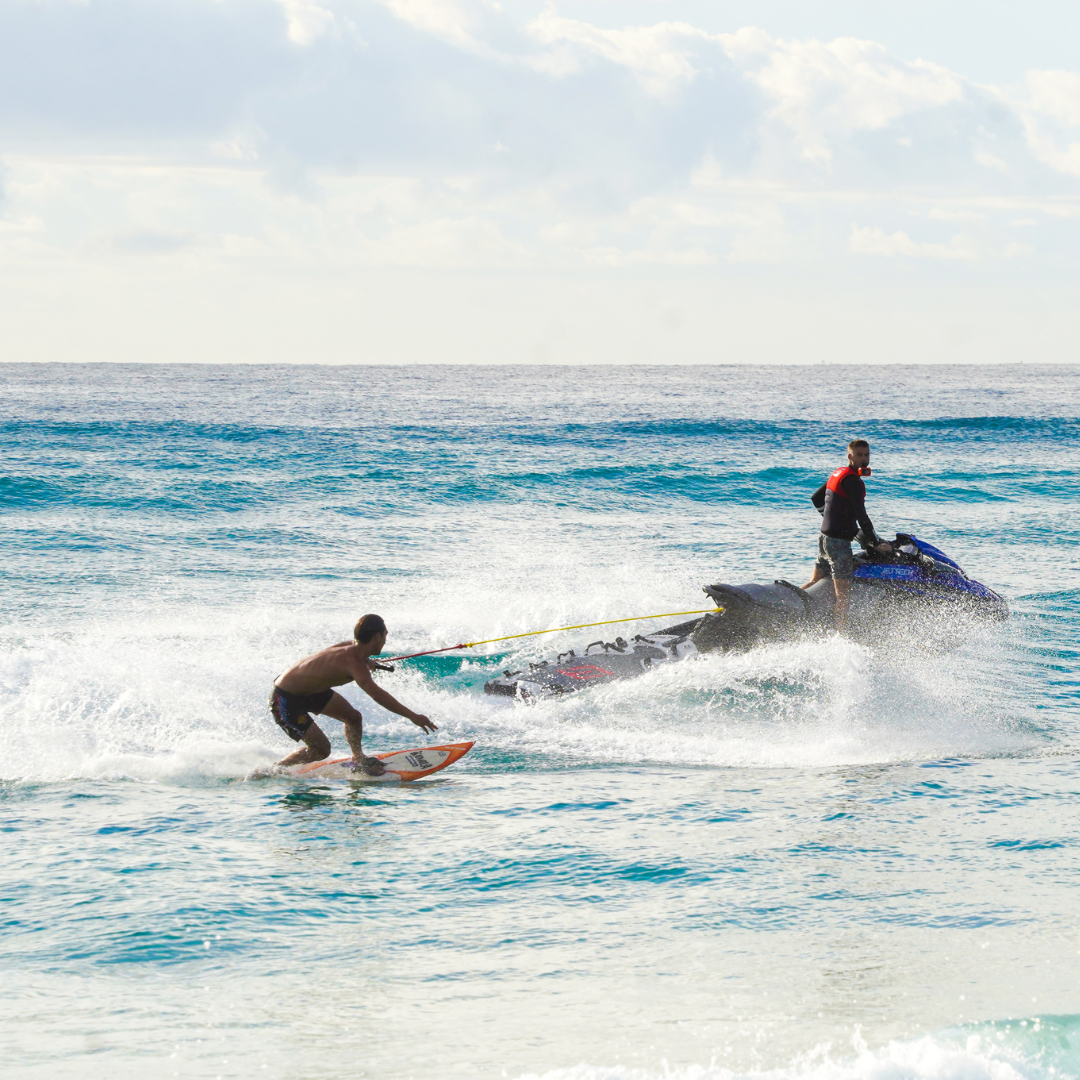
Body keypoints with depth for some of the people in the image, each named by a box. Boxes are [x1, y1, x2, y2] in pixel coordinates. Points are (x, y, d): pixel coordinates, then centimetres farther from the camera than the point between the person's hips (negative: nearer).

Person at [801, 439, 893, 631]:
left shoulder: (839, 474, 13)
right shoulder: (853, 481, -16)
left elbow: (816, 498, 25)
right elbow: (861, 515, -20)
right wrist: (876, 543, -14)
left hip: (825, 537, 10)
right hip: (839, 542, -10)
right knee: (844, 594, -10)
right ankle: (840, 635, -11)